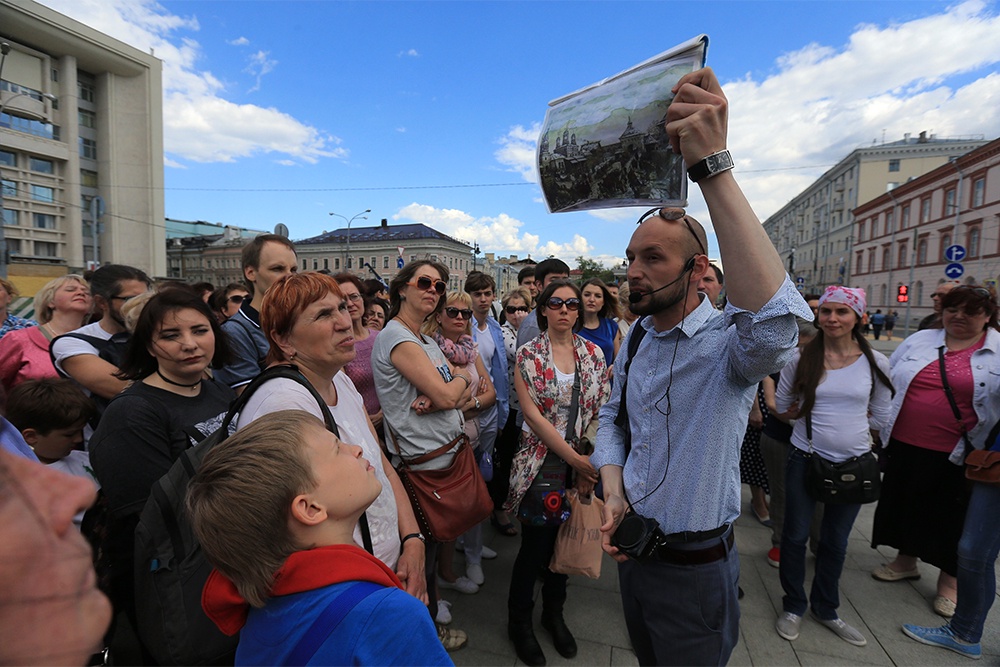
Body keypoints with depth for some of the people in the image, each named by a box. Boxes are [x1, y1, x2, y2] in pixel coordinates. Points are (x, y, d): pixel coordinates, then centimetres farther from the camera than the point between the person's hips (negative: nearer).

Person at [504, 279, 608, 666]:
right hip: (542, 463, -3)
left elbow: (602, 412, 2)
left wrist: (591, 464, -6)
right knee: (536, 544, 5)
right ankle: (519, 621, 31)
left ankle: (554, 612, 41)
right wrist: (574, 458, -15)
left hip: (584, 466, 4)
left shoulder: (593, 354, 2)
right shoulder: (528, 355, -8)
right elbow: (532, 415, -13)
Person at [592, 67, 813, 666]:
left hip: (694, 566, -6)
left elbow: (774, 319, -47)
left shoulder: (729, 343, -23)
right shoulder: (636, 341, -1)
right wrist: (614, 494, -9)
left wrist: (713, 166, -48)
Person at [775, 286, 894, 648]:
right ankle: (793, 606, 33)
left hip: (853, 463, 2)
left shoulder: (876, 362, -5)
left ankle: (825, 608, 40)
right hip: (805, 459, -1)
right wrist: (817, 415, -3)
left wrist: (818, 410, 0)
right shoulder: (800, 357, -9)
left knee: (835, 541, 19)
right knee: (795, 535, 11)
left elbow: (879, 417, 3)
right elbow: (782, 407, -1)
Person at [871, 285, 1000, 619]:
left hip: (954, 455, -3)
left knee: (952, 517, 11)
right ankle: (906, 560, 38)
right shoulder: (919, 341, 5)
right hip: (903, 445, 3)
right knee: (906, 504, 16)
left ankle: (949, 581, 31)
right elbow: (886, 382, 10)